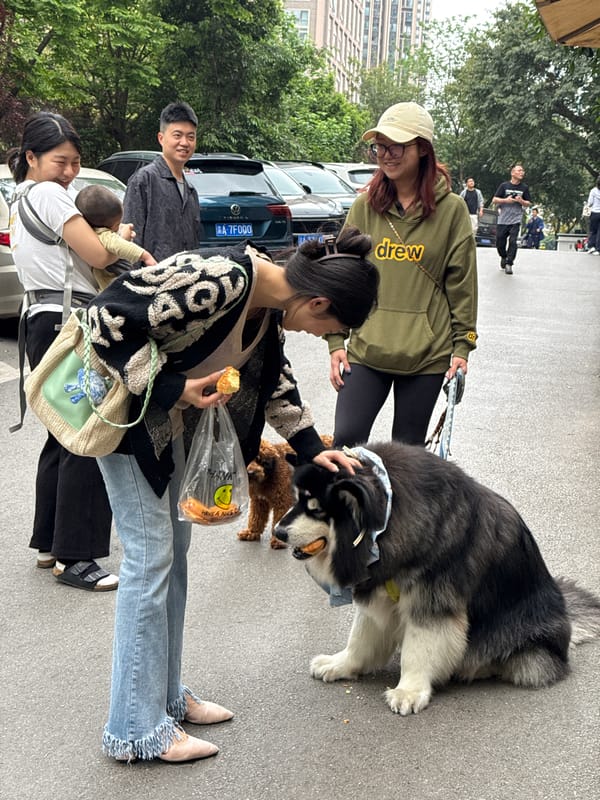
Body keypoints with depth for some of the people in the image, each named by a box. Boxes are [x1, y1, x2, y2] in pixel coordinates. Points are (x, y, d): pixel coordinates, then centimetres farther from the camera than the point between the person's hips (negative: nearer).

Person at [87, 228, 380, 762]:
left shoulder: (270, 304, -2)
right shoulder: (219, 281, -30)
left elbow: (273, 376, 15)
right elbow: (109, 318, -28)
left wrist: (311, 448, 12)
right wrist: (170, 389, -25)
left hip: (168, 416, 9)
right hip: (124, 404, -9)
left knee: (174, 549, 13)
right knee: (150, 557, -7)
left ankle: (166, 695, 26)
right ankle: (138, 729, 4)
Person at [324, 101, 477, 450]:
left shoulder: (451, 209, -1)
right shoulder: (364, 206, 4)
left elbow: (462, 284, 1)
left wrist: (462, 346, -2)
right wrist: (335, 341, 1)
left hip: (427, 356, -1)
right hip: (365, 350, 1)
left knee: (408, 450, 8)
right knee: (346, 440, -8)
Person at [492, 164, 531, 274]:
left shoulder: (524, 187, 6)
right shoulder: (504, 185, 1)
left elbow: (528, 204, 11)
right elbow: (494, 200, 1)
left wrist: (521, 201, -9)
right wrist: (505, 200, -14)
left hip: (516, 220, 0)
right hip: (503, 219, 0)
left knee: (512, 241, -12)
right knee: (500, 242, 6)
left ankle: (509, 264, -5)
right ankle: (503, 257, 35)